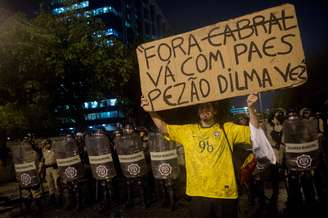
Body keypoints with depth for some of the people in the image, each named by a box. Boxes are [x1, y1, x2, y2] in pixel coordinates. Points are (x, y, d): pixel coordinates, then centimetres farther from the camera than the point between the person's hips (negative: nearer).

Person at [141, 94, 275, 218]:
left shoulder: (227, 129, 1)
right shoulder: (188, 131, 6)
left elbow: (254, 131, -5)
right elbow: (163, 128, 9)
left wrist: (251, 108, -18)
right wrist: (150, 110, -2)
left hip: (224, 193, -1)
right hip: (198, 193, 2)